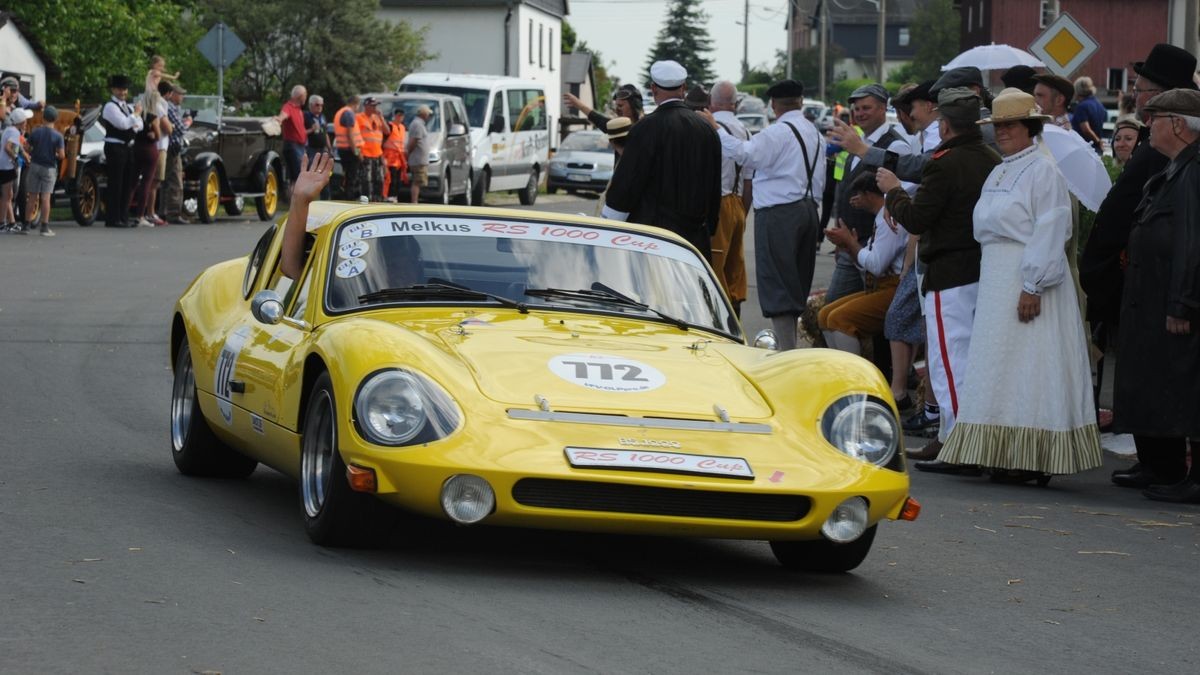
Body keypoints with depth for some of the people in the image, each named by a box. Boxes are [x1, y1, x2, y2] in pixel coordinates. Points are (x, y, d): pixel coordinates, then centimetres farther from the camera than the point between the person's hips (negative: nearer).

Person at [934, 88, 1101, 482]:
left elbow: (1050, 232, -16)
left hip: (1028, 277, -9)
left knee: (1026, 368, -9)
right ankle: (1001, 454, 9)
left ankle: (1029, 461, -9)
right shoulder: (998, 174, 18)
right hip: (995, 279, 9)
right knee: (999, 372, 7)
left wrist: (1033, 286, -21)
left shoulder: (1042, 170, -9)